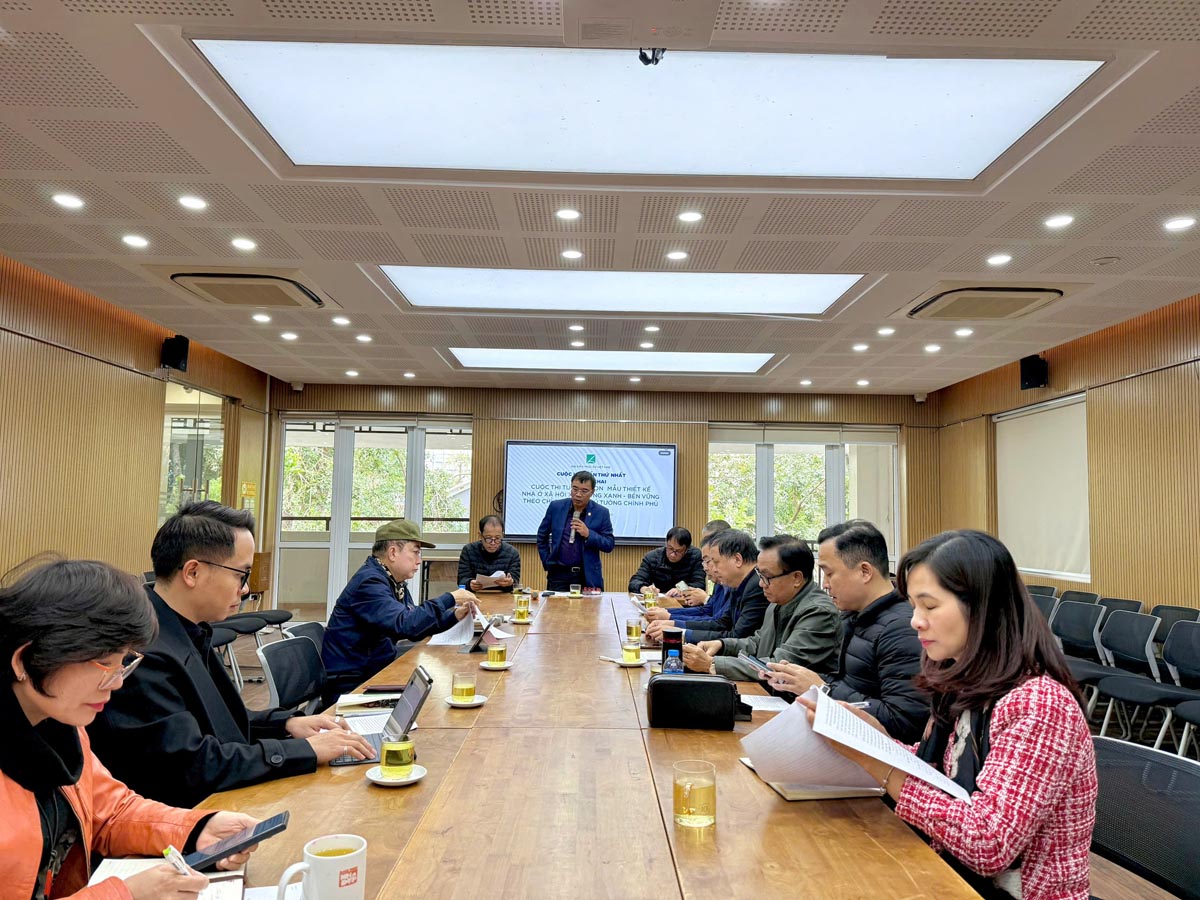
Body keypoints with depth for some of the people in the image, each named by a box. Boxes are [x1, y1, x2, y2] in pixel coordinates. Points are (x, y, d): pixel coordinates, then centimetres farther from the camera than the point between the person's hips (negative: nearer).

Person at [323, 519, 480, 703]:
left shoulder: (395, 583, 11)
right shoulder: (369, 582, -19)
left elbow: (417, 625, 18)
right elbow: (405, 625, -30)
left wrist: (454, 615, 4)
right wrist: (449, 599, -24)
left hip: (375, 672, 9)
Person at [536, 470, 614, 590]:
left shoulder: (601, 513, -2)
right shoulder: (556, 507, 2)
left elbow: (609, 545, -2)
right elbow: (542, 536, 14)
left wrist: (588, 534, -16)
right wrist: (547, 563, 9)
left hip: (588, 576, -1)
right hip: (559, 574, 1)